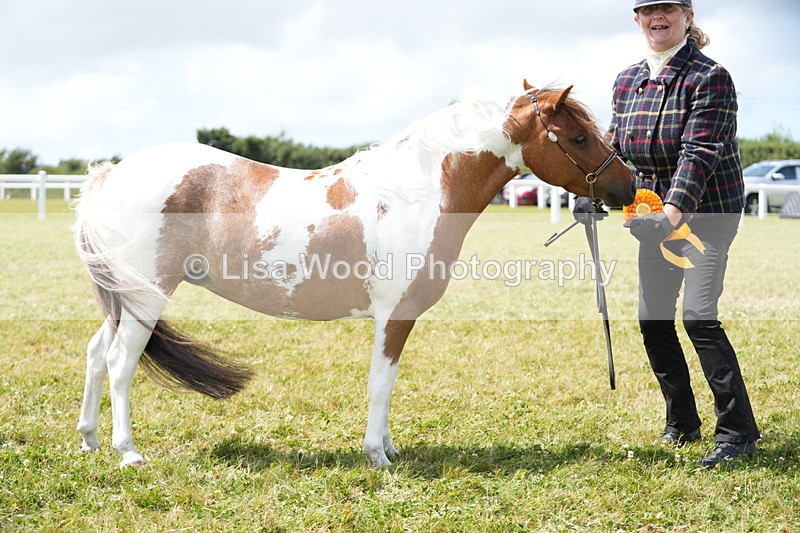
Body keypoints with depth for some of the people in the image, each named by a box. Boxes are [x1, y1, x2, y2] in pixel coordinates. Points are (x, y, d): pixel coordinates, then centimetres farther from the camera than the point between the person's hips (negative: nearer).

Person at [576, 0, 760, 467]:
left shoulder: (709, 77, -13)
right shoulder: (627, 81, 8)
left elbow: (699, 153, -23)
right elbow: (615, 148, 15)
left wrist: (671, 213, -34)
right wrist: (594, 194, -3)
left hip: (707, 210, -7)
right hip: (656, 211, 7)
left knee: (699, 315, -17)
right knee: (652, 318, 7)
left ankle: (739, 433, -9)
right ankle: (682, 423, 23)